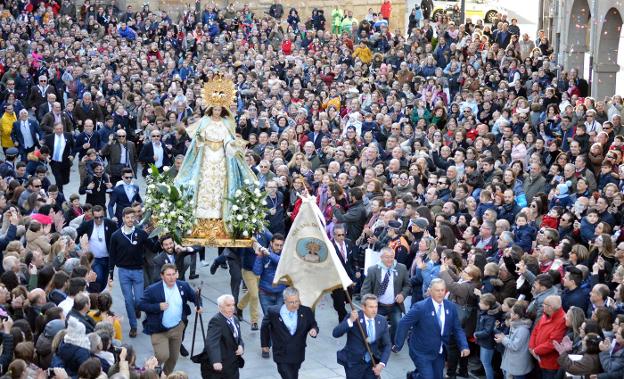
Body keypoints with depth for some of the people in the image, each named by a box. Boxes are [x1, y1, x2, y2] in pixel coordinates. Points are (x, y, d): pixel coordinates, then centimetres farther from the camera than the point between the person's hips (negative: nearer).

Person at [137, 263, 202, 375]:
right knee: (163, 356, -16)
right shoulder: (152, 290, -16)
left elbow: (194, 296, 12)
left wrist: (198, 305, -10)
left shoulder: (183, 286, -3)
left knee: (173, 358, 15)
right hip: (159, 330, -5)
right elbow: (140, 305, -14)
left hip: (177, 329, 5)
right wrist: (158, 307, -26)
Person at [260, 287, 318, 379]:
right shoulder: (273, 312, -13)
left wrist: (314, 330, -19)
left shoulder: (306, 312, -9)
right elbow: (264, 327, 5)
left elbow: (313, 325, 6)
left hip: (298, 356, 3)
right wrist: (265, 344, 13)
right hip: (282, 356, -3)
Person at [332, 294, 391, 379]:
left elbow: (387, 345, 2)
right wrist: (350, 321, -33)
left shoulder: (382, 321, 0)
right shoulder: (354, 317, -11)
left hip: (372, 363, 3)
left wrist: (382, 364, -12)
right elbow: (335, 333, -19)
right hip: (354, 363, -3)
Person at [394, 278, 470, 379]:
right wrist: (398, 345, -12)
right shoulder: (420, 307, -19)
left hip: (439, 352, 5)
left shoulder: (451, 307, -2)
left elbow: (457, 329, 3)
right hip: (422, 352, -5)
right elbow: (403, 324, -14)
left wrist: (464, 346, -11)